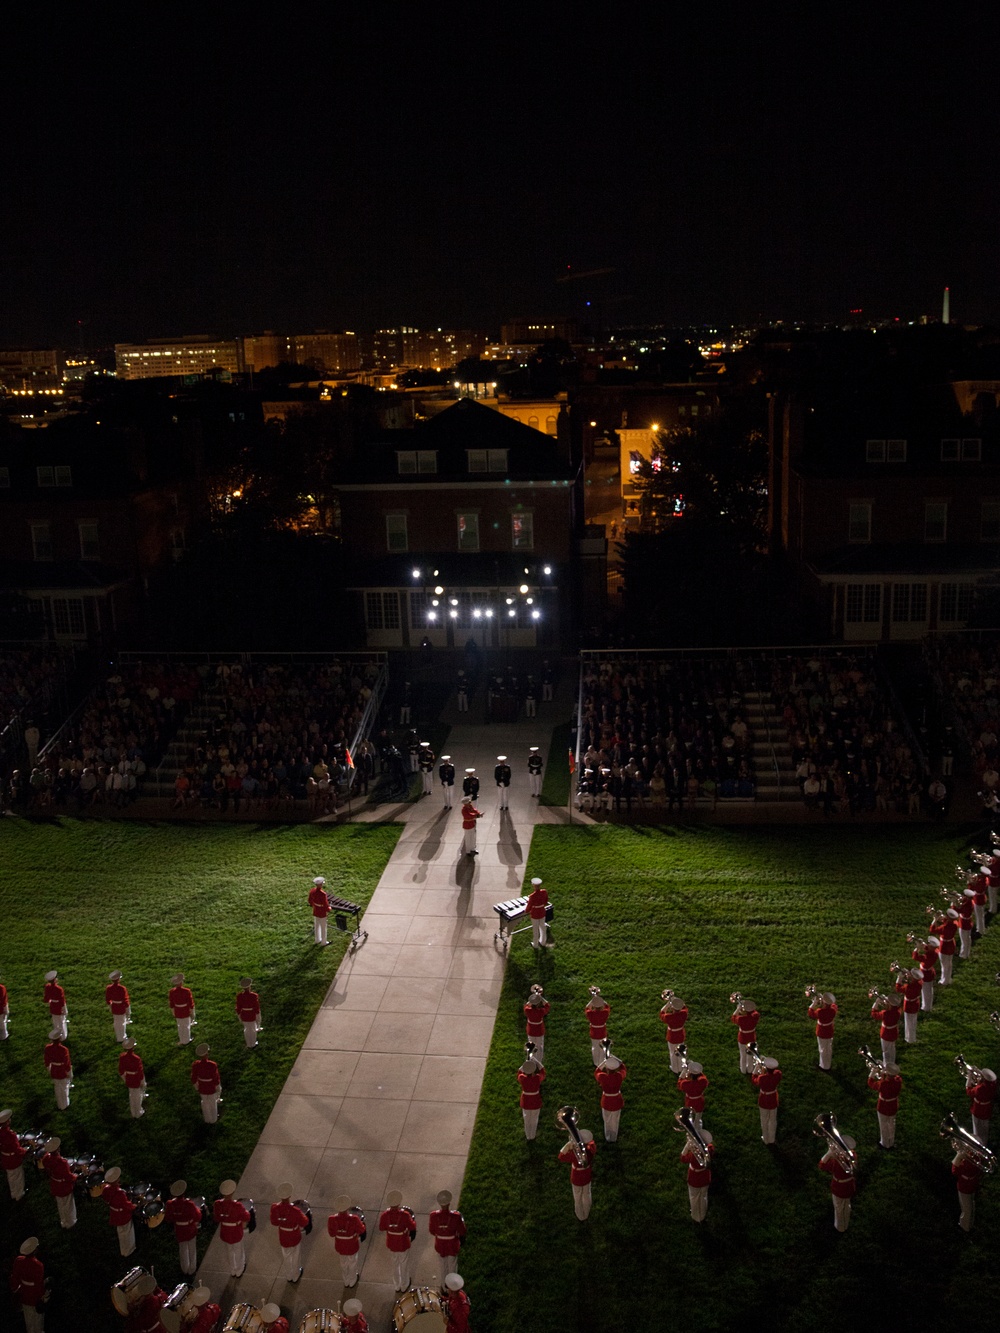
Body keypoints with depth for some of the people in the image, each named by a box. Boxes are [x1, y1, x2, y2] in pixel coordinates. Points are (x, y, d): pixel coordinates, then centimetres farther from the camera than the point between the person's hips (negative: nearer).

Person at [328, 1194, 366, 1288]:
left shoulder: (332, 1219, -30)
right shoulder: (354, 1219, -36)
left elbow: (332, 1233, -12)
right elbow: (362, 1230, -18)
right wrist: (361, 1221, -2)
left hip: (340, 1246, 2)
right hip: (352, 1247, -2)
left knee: (343, 1263, 31)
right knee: (352, 1264, 28)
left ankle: (346, 1281, 54)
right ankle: (352, 1281, 52)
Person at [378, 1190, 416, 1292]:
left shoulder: (384, 1215, -21)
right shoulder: (405, 1215, -30)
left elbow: (381, 1228, -5)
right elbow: (412, 1227, -17)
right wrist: (412, 1217, -1)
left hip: (391, 1245, 3)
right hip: (403, 1245, -3)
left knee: (395, 1264, 27)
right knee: (404, 1265, 22)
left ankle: (397, 1286, 43)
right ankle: (404, 1286, 40)